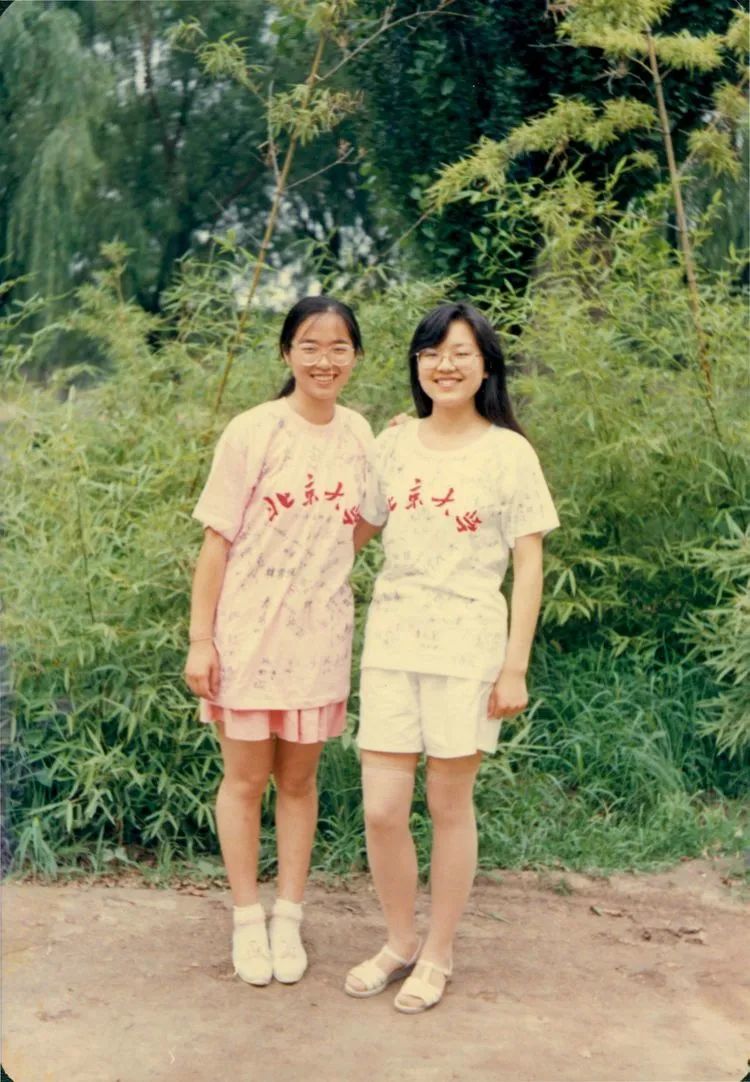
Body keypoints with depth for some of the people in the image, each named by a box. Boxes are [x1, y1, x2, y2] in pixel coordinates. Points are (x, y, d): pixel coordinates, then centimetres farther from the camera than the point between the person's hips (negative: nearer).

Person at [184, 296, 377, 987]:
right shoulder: (253, 432, -9)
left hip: (321, 635, 3)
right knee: (246, 779, 7)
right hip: (248, 631, -3)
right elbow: (218, 539, -7)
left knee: (299, 780, 12)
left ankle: (289, 920, 24)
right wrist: (200, 638, -10)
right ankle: (248, 920, 22)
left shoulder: (359, 436, 4)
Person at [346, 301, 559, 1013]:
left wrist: (515, 666, -6)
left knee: (449, 803, 6)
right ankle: (399, 943, 24)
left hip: (468, 644, -3)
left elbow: (528, 564, -2)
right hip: (391, 639, 3)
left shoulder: (508, 453, -2)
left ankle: (437, 955, 24)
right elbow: (356, 531, 20)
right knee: (381, 809, 1)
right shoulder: (392, 445, 8)